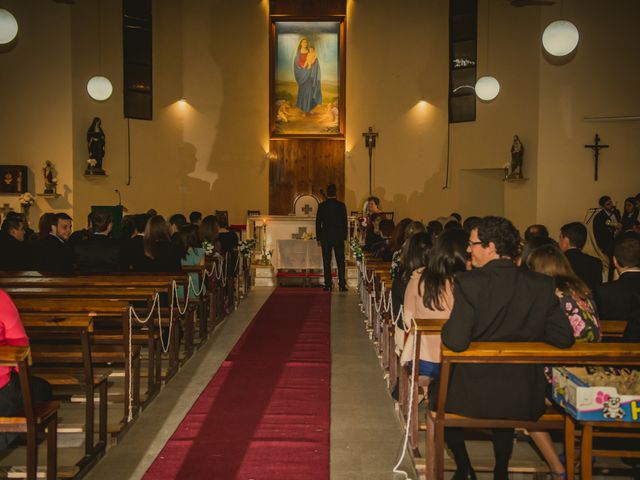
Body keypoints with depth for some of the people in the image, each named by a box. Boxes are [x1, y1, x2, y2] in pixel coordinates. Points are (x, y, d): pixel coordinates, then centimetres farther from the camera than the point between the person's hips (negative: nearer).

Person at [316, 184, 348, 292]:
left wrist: (318, 238, 7)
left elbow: (318, 222, 0)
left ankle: (328, 285, 2)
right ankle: (342, 285, 1)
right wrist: (344, 237, 8)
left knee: (326, 262, 4)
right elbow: (344, 222, 0)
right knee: (340, 261, 5)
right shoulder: (341, 205, -3)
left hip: (325, 237, 0)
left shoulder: (322, 206, -2)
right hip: (339, 237, 0)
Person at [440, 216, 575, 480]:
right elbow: (564, 338, -5)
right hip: (525, 398, 4)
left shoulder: (469, 282, -21)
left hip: (473, 395, -4)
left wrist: (447, 329, -2)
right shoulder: (542, 285, -8)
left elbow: (456, 342, -25)